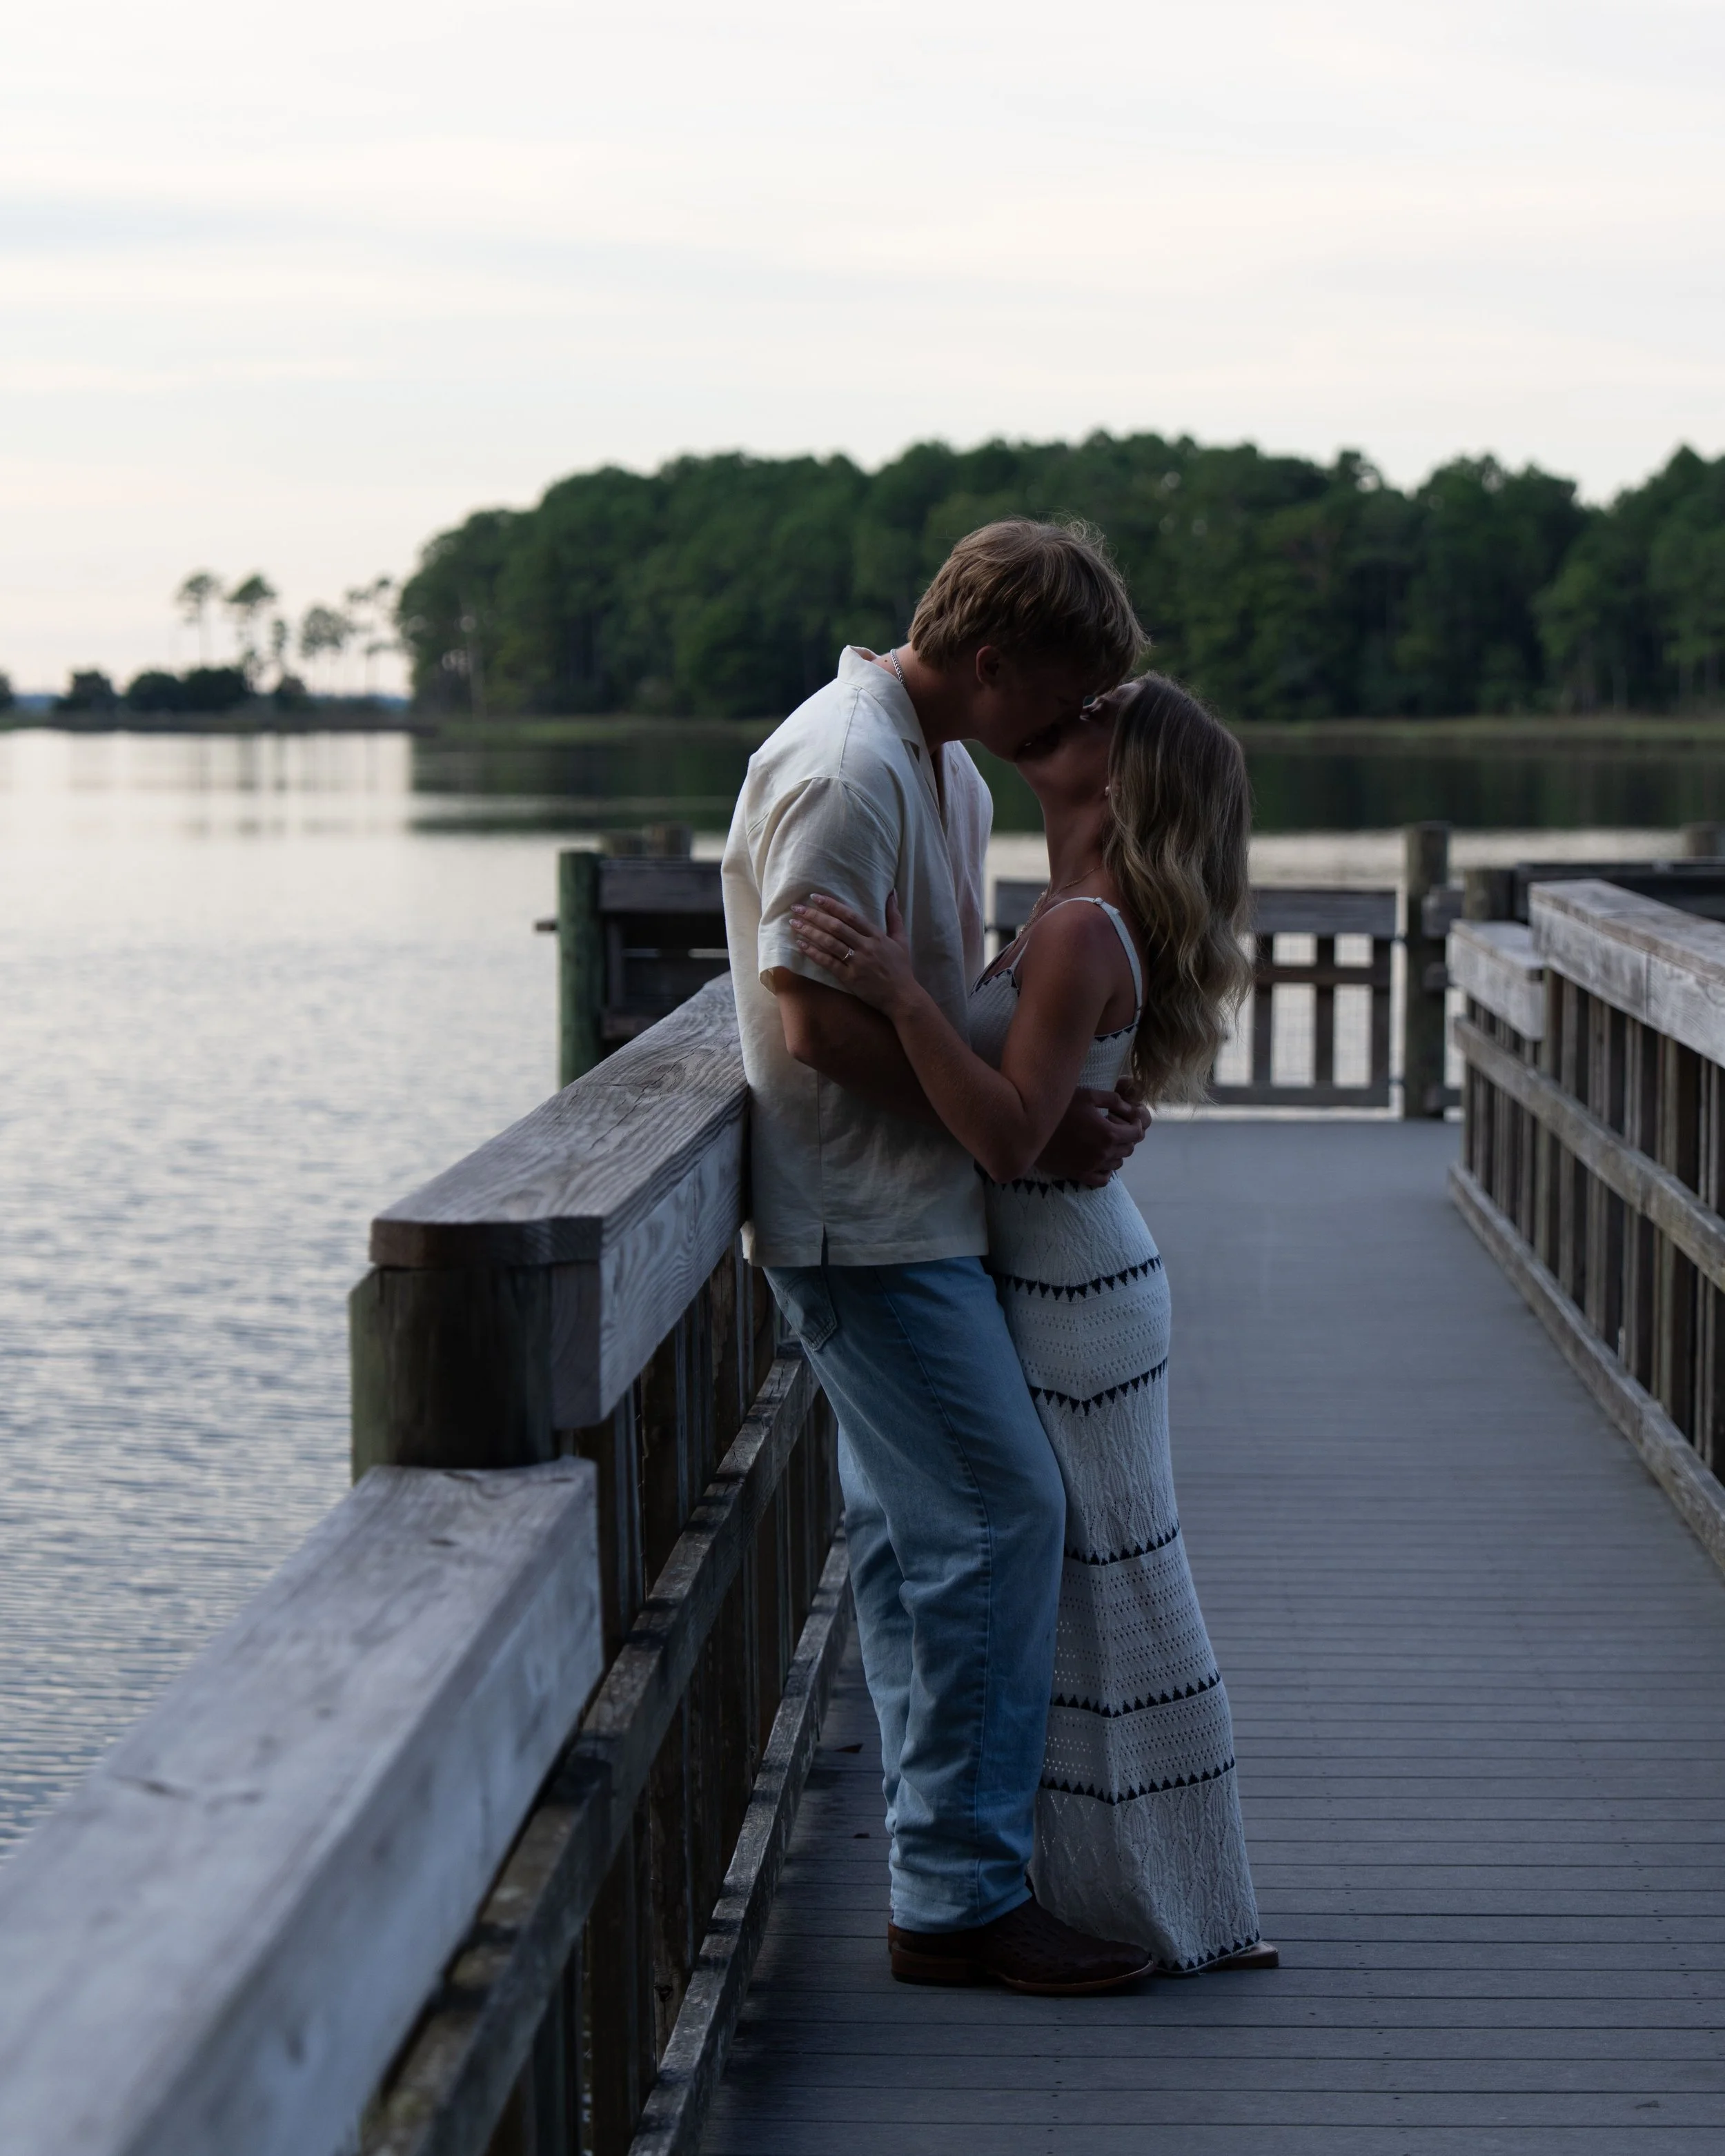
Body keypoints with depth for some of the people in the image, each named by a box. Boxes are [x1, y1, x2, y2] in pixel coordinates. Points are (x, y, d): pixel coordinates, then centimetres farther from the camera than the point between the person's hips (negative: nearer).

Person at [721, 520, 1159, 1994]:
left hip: (906, 1210, 10)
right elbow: (820, 1022, -23)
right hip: (867, 1220, -10)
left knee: (917, 1529, 14)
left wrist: (1072, 1099, 4)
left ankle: (944, 1866, 23)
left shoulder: (944, 766, 14)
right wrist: (1029, 1121, -17)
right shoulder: (847, 773, -19)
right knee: (1001, 1514, -10)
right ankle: (962, 1898, -4)